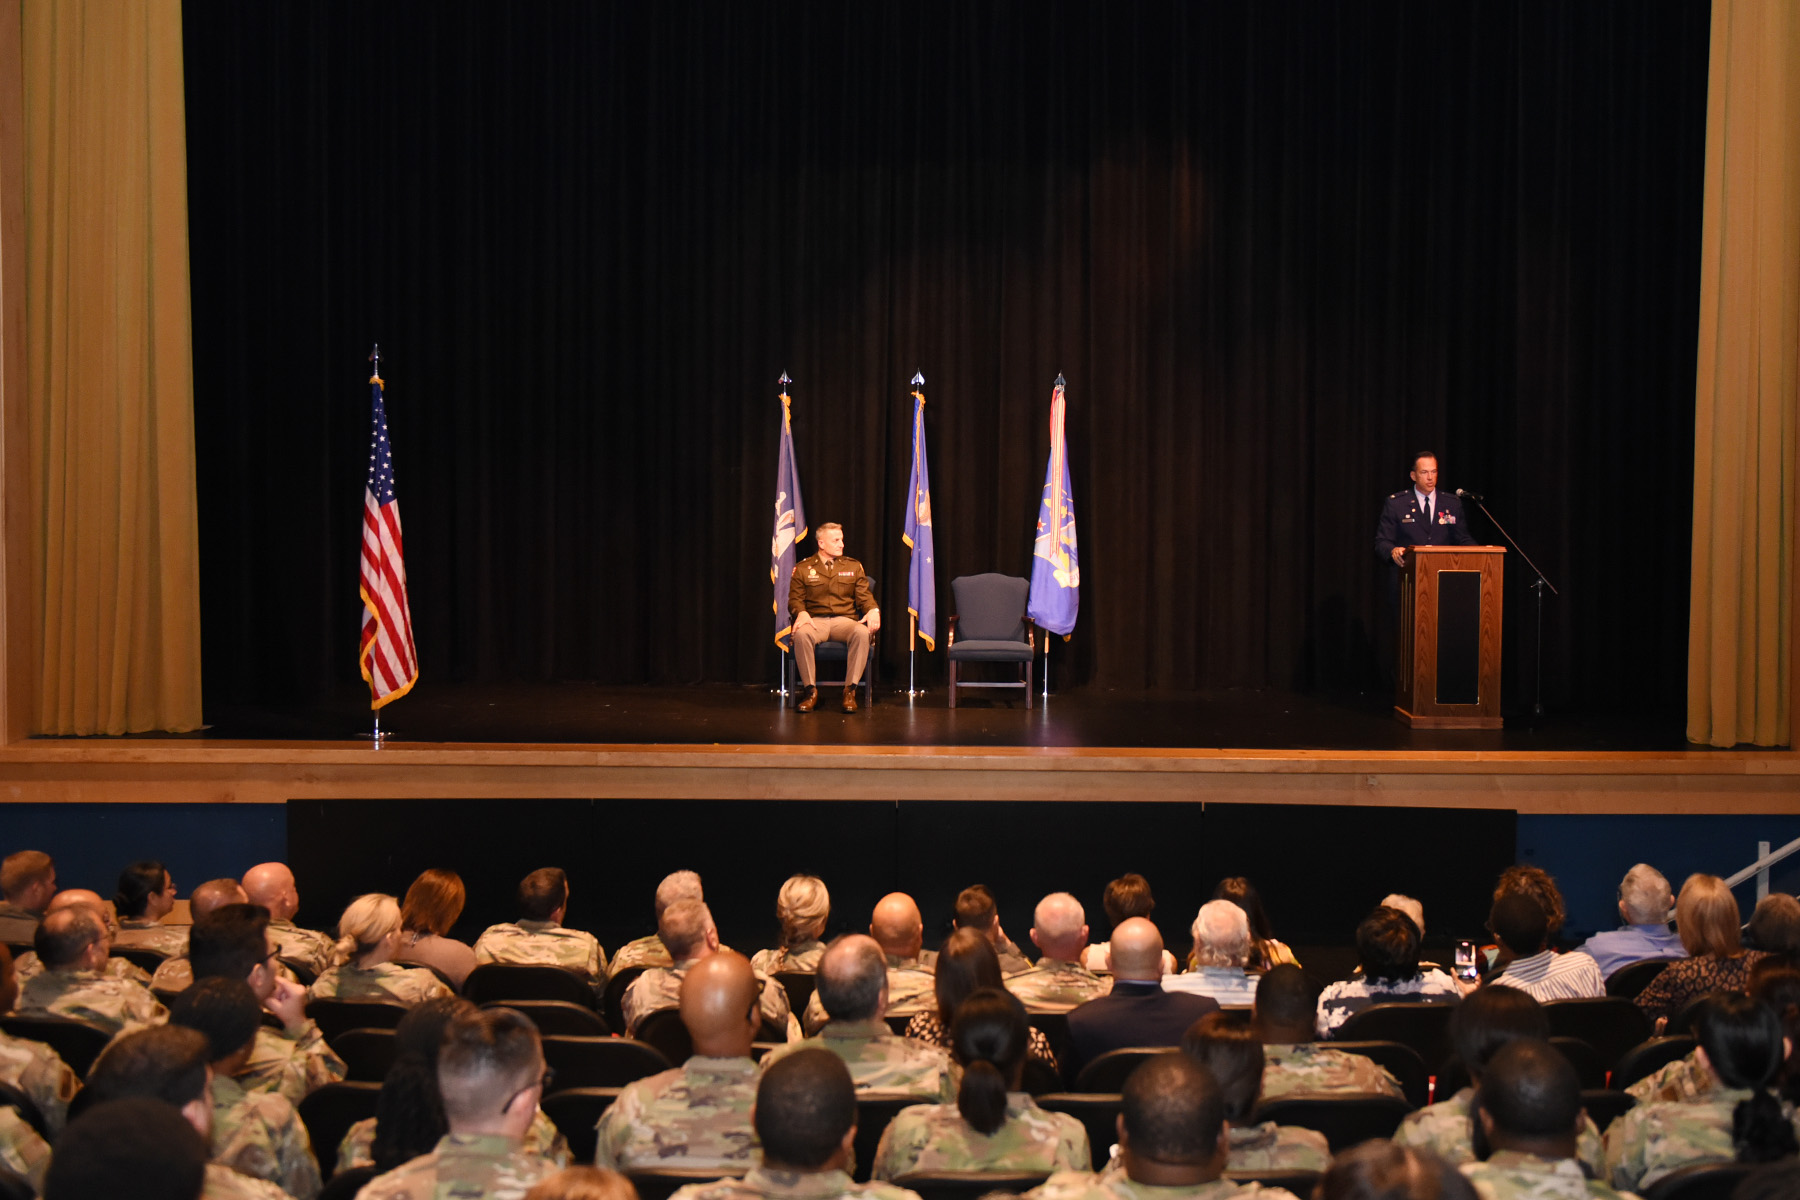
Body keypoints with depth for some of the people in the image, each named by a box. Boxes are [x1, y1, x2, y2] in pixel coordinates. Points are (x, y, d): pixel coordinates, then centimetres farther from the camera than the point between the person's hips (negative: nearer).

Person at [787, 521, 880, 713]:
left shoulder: (854, 566, 16)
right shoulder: (802, 569, 11)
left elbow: (864, 596, 10)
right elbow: (795, 599, 6)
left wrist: (873, 610, -13)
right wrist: (801, 613, -17)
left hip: (845, 620, 1)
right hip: (816, 620, -1)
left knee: (862, 633, -35)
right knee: (801, 634, -37)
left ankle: (850, 690, -27)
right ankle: (810, 690, -25)